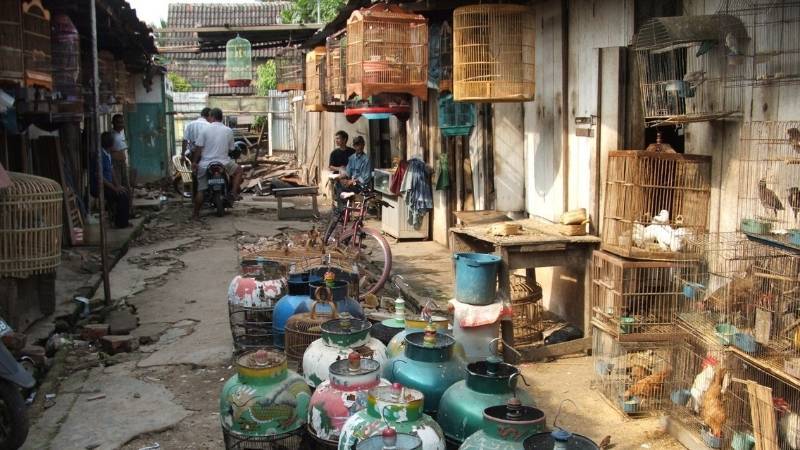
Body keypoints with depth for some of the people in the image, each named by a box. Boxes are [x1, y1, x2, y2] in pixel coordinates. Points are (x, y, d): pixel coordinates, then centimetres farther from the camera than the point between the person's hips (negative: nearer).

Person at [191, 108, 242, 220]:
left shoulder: (205, 129, -4)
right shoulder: (228, 131, 3)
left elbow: (198, 148, -6)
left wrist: (194, 162, 3)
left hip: (205, 164, 0)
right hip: (223, 162, 0)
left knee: (200, 190, 7)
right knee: (238, 170, 26)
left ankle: (195, 214, 10)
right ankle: (234, 193, 12)